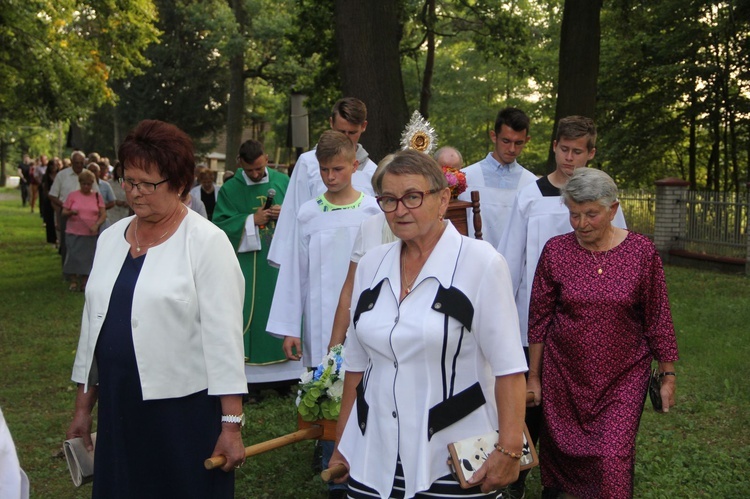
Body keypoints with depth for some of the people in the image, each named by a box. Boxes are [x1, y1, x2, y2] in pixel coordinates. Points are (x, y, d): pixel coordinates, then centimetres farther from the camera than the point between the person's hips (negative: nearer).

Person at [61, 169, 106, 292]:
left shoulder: (97, 196, 5)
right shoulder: (72, 195, 3)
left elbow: (103, 214, 1)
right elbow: (64, 212, 3)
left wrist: (97, 225, -16)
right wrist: (71, 212, -19)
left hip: (91, 234, 1)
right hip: (74, 232, -1)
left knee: (88, 258, 2)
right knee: (73, 256, -2)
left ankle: (84, 282, 14)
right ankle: (73, 281, 10)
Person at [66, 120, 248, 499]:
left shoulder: (206, 241, -9)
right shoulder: (111, 238, 8)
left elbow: (223, 335, -12)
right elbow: (93, 322, 15)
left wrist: (231, 424, -14)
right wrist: (83, 407, 17)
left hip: (185, 407, -5)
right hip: (118, 405, 6)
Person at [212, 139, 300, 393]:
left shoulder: (282, 181, 5)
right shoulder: (230, 189, 1)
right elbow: (220, 224, -6)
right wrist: (251, 219, -15)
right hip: (247, 264, -2)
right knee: (249, 313, 1)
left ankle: (284, 374, 15)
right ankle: (251, 377, 8)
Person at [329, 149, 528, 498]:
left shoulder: (481, 263, -9)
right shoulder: (371, 265, 5)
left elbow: (508, 366, -12)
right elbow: (357, 362, 11)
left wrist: (509, 449, -18)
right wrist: (341, 443, 13)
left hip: (455, 462, -4)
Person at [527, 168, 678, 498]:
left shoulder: (642, 252, -8)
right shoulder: (555, 251, -6)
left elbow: (658, 319, -1)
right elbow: (539, 318, 1)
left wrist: (668, 375, 1)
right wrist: (534, 376, 4)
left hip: (623, 377, -1)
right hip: (564, 375, 2)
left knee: (614, 458, -9)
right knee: (561, 452, 14)